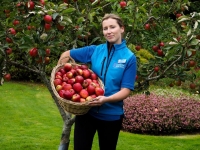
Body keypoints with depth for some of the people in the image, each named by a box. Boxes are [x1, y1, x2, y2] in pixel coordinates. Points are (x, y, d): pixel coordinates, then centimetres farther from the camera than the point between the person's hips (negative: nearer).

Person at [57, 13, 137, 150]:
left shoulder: (129, 57, -7)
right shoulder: (94, 51, 1)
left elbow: (125, 91, -13)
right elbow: (66, 55, 11)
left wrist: (106, 99, -28)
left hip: (112, 115, -2)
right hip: (87, 111, 2)